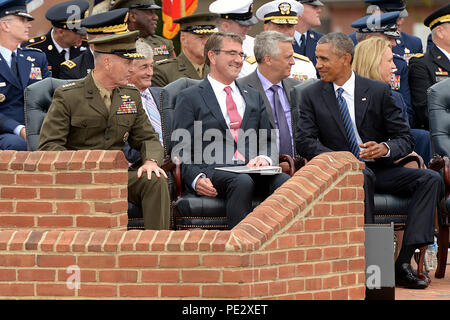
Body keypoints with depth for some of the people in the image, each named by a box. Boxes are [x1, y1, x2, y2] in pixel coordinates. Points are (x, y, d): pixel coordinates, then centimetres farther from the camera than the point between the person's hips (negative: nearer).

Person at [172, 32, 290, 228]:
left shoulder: (253, 97, 27)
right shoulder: (190, 98, 11)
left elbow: (268, 141, 22)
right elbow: (181, 151, 5)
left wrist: (265, 158, -3)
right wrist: (196, 178, -15)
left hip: (252, 168, 4)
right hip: (213, 170, -4)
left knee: (284, 181, -30)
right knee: (243, 182, -38)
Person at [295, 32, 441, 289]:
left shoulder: (379, 91, 5)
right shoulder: (312, 95, 6)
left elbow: (405, 139, 4)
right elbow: (305, 141, -4)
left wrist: (385, 149, -19)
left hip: (379, 168, 2)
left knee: (431, 179, -22)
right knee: (363, 176, -37)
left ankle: (404, 263, -32)